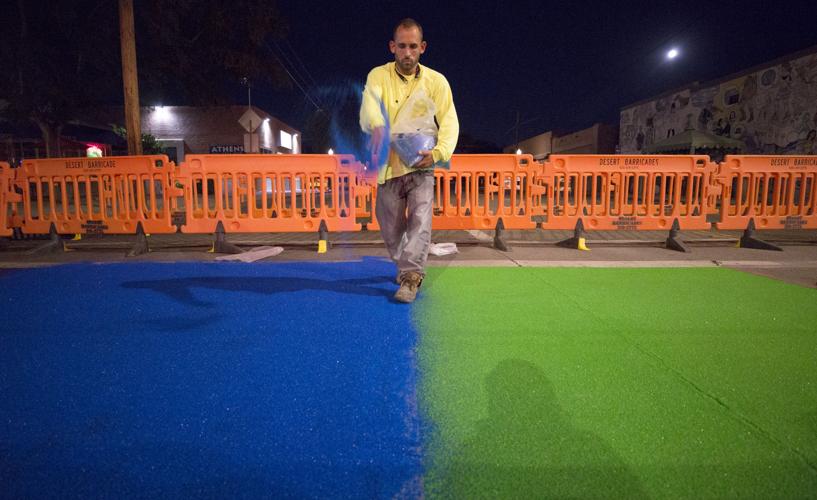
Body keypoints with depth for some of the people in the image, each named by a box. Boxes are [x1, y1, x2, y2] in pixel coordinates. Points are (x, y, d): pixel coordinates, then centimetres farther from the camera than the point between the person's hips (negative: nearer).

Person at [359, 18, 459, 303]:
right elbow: (369, 106, -22)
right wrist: (377, 126, -46)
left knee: (420, 220, -18)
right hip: (388, 166, 1)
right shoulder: (378, 76, -1)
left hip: (421, 167, -1)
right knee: (391, 229, 9)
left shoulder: (436, 81, 1)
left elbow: (450, 123, -3)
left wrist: (438, 153, -23)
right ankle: (406, 266, 33)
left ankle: (411, 277, -15)